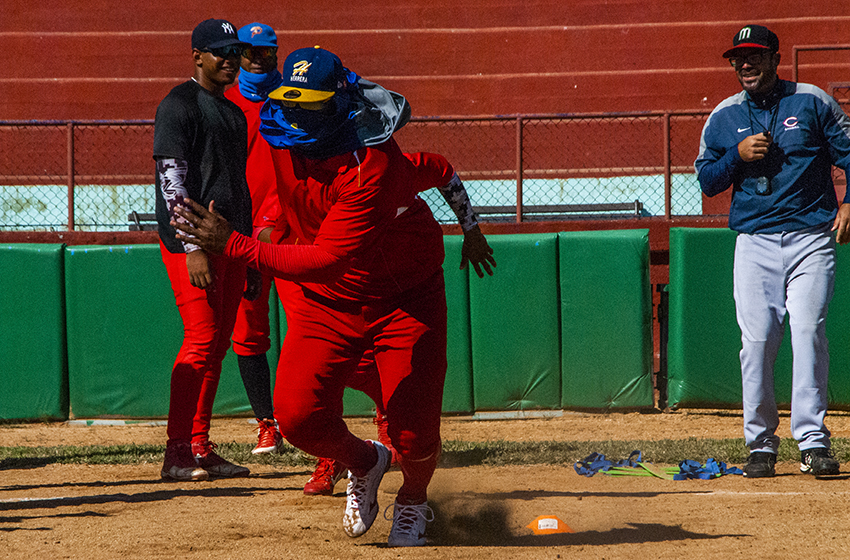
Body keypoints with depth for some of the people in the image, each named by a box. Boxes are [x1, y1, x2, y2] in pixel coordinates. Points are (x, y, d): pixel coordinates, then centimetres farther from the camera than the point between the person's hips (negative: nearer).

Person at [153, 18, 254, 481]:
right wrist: (192, 246, -21)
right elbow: (171, 179, -14)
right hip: (190, 240, -9)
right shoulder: (179, 105, -7)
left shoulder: (233, 112, 20)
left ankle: (200, 449, 10)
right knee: (200, 341, -14)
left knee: (217, 345, 7)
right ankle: (177, 452, -12)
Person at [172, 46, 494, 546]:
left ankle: (414, 501, 24)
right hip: (325, 304, 5)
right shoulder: (285, 143, -9)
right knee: (299, 415, -14)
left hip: (406, 298, -5)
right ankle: (364, 463, 20)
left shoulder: (373, 167, -32)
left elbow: (327, 261, -37)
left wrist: (233, 245, -41)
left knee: (414, 434, -12)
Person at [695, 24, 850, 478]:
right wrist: (737, 155, -6)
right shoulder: (723, 117, 11)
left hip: (811, 237, -2)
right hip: (754, 242, 2)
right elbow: (707, 180, 12)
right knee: (757, 339, -5)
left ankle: (812, 442, -14)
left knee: (808, 330, -14)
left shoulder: (812, 102, 5)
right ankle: (761, 445, 3)